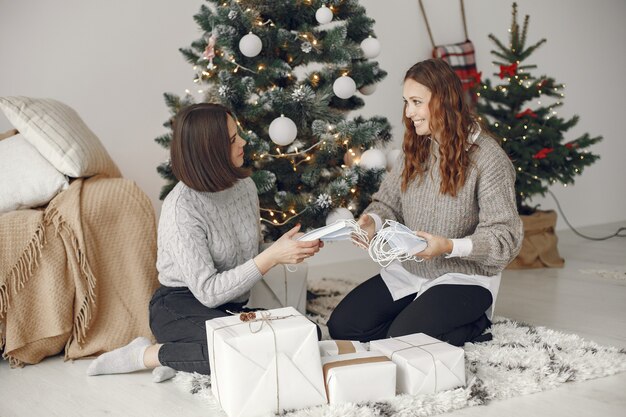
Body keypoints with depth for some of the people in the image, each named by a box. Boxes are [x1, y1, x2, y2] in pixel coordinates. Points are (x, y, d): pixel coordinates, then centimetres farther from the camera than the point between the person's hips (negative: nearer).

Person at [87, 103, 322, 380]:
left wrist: (291, 249, -7)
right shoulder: (182, 208, -21)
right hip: (180, 307, -7)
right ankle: (146, 355, -11)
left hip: (232, 305, 7)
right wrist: (272, 257, -27)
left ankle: (183, 358, -6)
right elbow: (208, 292, -22)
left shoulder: (244, 185, 2)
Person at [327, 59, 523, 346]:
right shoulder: (416, 150, 5)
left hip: (465, 277, -6)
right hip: (408, 270, 6)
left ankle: (471, 326, 3)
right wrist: (373, 221, -15)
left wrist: (449, 247, -31)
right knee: (341, 326, -6)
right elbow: (388, 202, 8)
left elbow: (505, 238, -17)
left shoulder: (488, 158, -16)